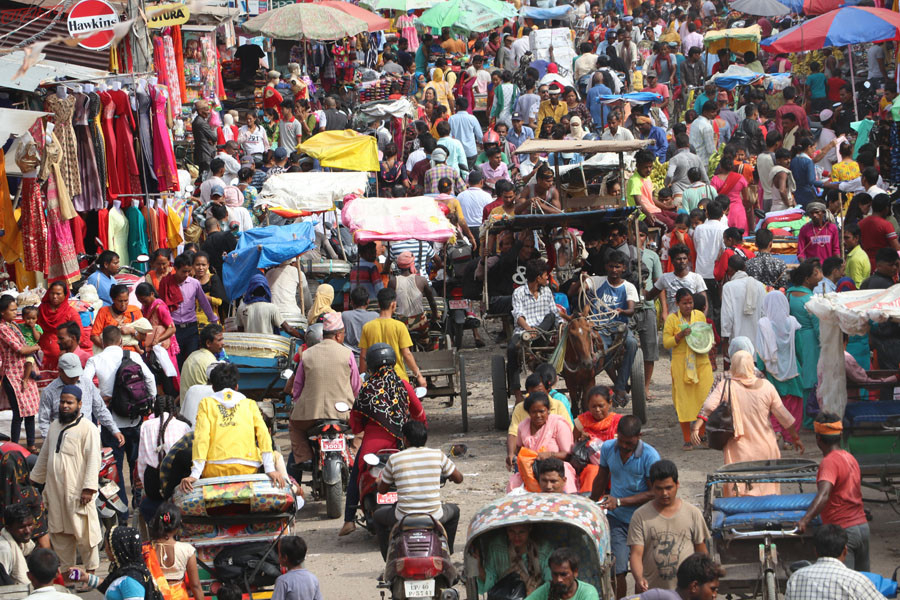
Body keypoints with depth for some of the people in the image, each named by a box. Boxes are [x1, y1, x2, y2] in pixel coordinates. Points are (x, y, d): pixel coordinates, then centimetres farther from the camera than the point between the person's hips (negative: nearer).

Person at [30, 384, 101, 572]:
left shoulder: (88, 428, -9)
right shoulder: (55, 425, 14)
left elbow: (93, 460, -14)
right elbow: (44, 455, 24)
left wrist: (88, 488, -19)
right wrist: (35, 479, 25)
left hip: (77, 491, -7)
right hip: (55, 490, 7)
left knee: (83, 532, -2)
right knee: (59, 532, 12)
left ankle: (90, 569, 10)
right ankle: (65, 567, 23)